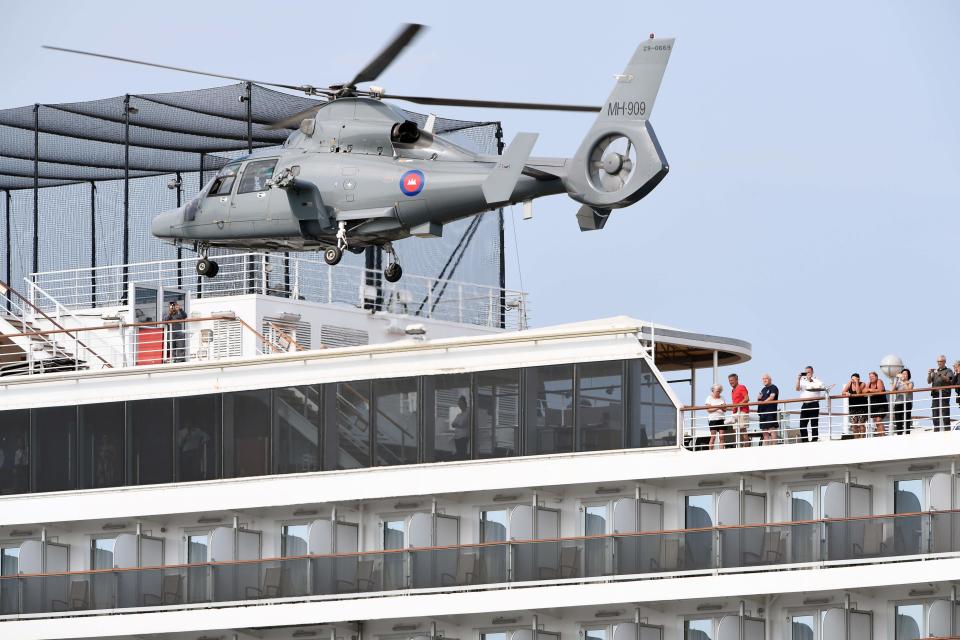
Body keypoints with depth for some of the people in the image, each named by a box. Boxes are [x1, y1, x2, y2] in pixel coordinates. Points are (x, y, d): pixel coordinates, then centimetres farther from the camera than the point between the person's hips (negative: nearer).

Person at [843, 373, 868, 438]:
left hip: (861, 407, -4)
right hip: (852, 407, 4)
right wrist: (846, 393, -22)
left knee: (861, 424, -11)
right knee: (854, 424, -2)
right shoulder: (849, 383, 5)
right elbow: (843, 392, 1)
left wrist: (856, 382, -20)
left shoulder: (862, 384, -6)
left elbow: (858, 392, -22)